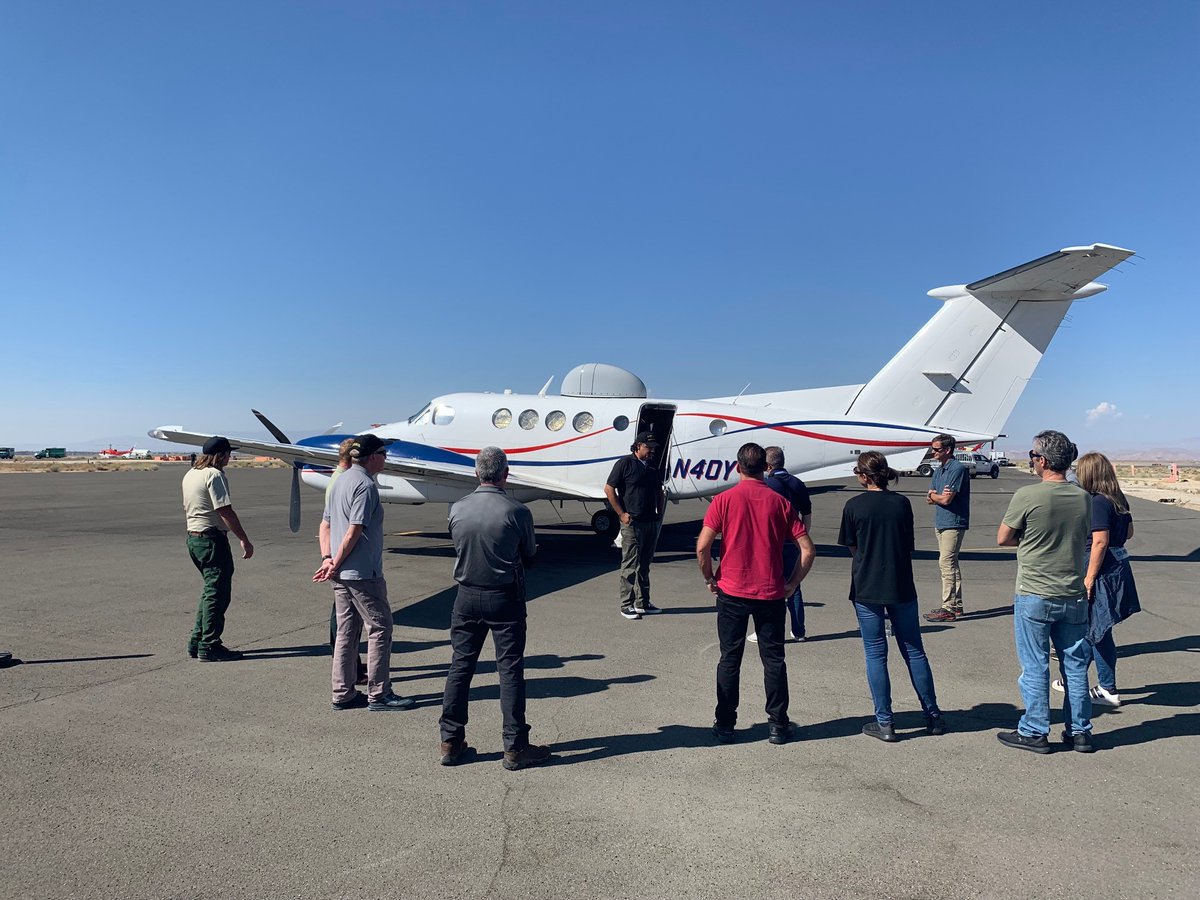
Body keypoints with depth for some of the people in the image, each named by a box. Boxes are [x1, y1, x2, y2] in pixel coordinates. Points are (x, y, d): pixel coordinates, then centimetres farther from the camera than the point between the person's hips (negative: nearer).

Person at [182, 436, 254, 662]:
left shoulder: (190, 474, 15)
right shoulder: (214, 475, -15)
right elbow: (226, 512, -20)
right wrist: (244, 540, -18)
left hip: (192, 537, 10)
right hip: (211, 539, -10)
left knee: (211, 591, 18)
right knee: (217, 593, -3)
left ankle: (197, 642, 21)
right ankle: (209, 647, 1)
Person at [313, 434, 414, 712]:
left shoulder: (340, 480, 14)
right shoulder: (365, 485, -15)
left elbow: (325, 524, 14)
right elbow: (354, 532, -19)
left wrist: (327, 558, 5)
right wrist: (335, 565, -11)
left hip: (342, 575, 9)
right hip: (362, 572, -9)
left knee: (347, 631, 14)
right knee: (380, 629, 0)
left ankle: (343, 694, 20)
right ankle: (378, 695, 5)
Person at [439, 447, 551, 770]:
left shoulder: (457, 509, -6)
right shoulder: (517, 512, -16)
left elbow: (458, 547, 8)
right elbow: (529, 555, -1)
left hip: (467, 596, 3)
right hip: (505, 598, -3)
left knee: (460, 666, 13)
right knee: (510, 670, 4)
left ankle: (451, 742, 21)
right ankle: (515, 747, 10)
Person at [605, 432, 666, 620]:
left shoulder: (653, 467, 15)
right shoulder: (625, 463, -6)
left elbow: (659, 493, 24)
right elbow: (609, 489, -9)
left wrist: (659, 515, 12)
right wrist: (621, 514, -11)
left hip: (651, 522, 7)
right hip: (633, 522, -7)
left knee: (644, 564, 12)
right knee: (631, 565, -4)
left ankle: (642, 603, 20)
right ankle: (627, 605, 3)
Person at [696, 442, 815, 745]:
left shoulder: (724, 500, -6)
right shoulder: (780, 502, 0)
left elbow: (702, 547, -12)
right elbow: (807, 550, -2)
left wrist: (710, 579, 3)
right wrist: (791, 584, 7)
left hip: (732, 593, -1)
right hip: (771, 595, 1)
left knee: (730, 660, 9)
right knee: (773, 660, 12)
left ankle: (725, 726, 16)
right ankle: (778, 726, 17)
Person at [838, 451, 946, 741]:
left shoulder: (854, 506, -9)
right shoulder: (902, 503, 0)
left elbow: (852, 548, 0)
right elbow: (909, 546, 7)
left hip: (867, 590, -3)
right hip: (901, 587, 3)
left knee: (875, 654, 4)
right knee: (914, 651, 14)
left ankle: (884, 723, 7)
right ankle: (933, 716, 22)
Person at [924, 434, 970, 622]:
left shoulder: (958, 469, -14)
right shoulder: (939, 470, 15)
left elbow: (946, 499, -19)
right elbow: (929, 499, 12)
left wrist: (933, 495, 1)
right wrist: (938, 495, -9)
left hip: (953, 523, -10)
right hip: (941, 522, 10)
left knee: (946, 563, -10)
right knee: (951, 564, 14)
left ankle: (948, 608, -7)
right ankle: (956, 605, 22)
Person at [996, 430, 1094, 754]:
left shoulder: (1027, 496, -16)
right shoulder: (1083, 497, 1)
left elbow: (1003, 538, -7)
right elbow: (1084, 539, 16)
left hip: (1034, 596, -5)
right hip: (1074, 596, 5)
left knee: (1034, 666, 5)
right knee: (1075, 665, 14)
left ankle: (1034, 732, 14)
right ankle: (1080, 732, 24)